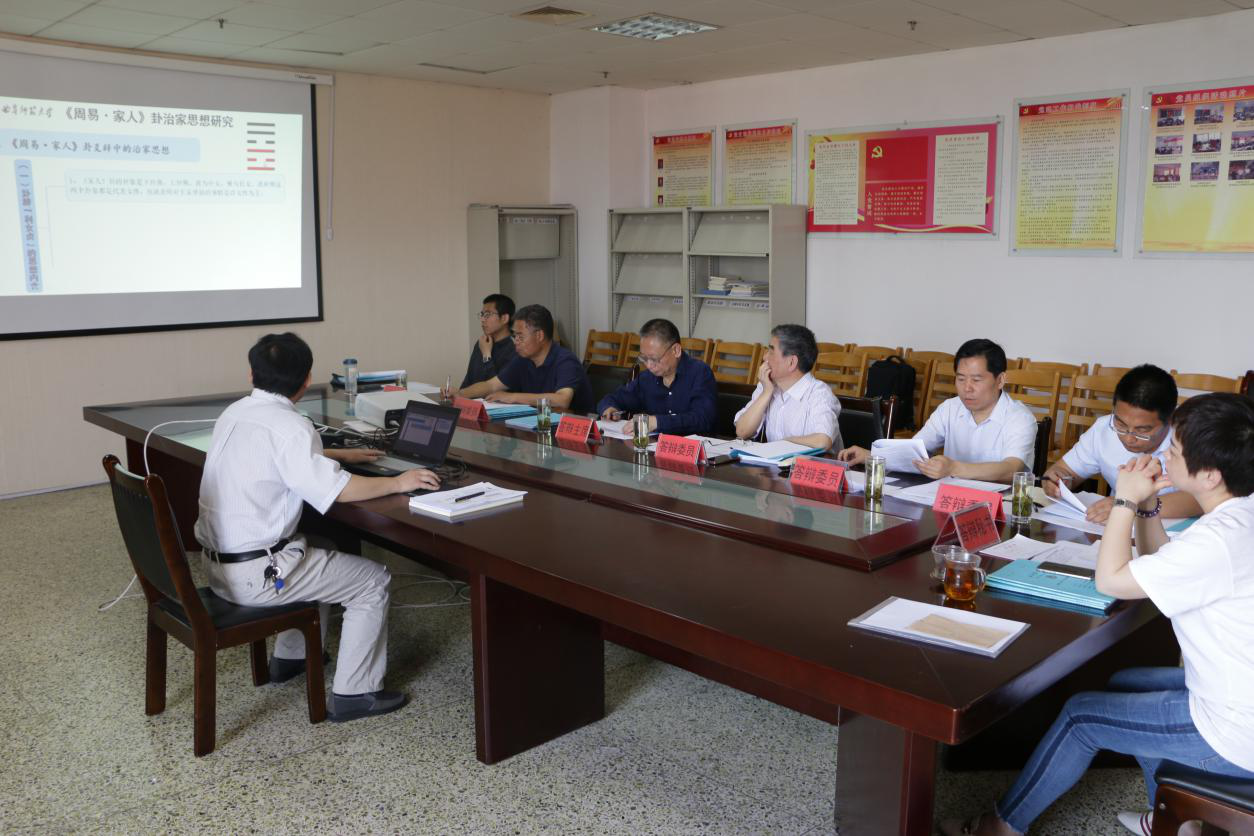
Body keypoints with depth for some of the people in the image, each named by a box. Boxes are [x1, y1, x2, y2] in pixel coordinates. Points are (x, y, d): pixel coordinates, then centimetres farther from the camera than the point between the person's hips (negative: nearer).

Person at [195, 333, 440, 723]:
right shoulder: (288, 425, -21)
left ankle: (290, 657, 40)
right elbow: (336, 490, -25)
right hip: (255, 574, -9)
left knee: (316, 555, 32)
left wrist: (341, 454, 29)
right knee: (373, 580, 2)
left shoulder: (234, 412, 7)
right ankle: (354, 693, 6)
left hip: (218, 562, 9)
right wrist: (397, 482, -12)